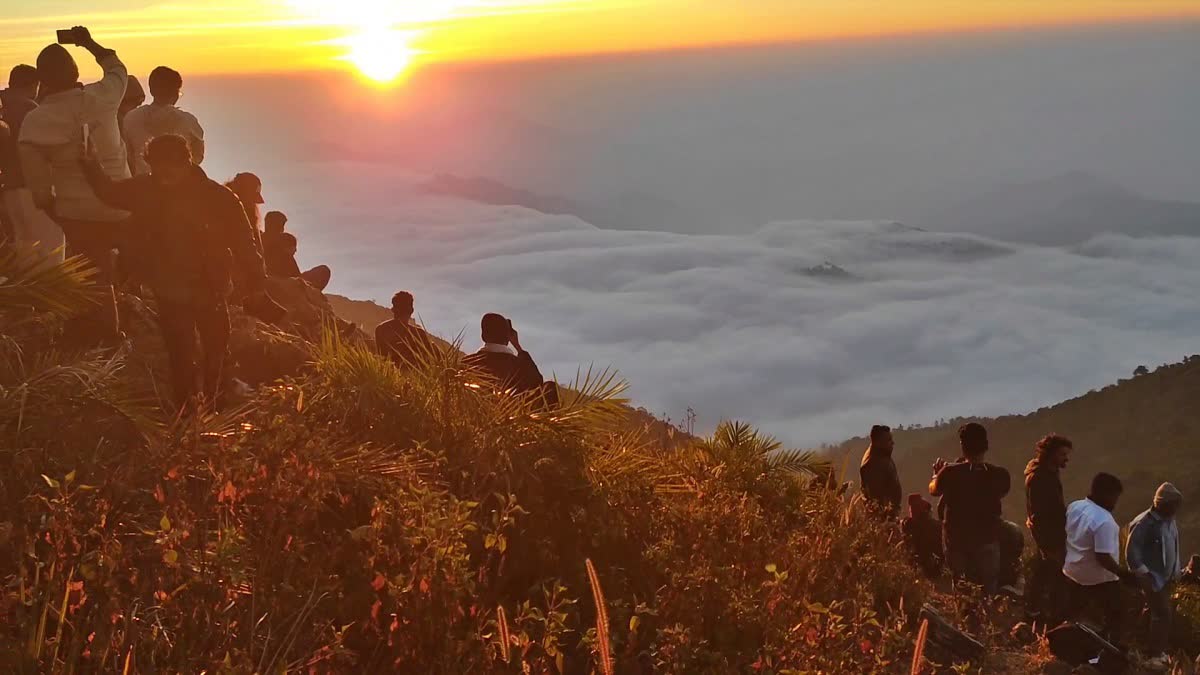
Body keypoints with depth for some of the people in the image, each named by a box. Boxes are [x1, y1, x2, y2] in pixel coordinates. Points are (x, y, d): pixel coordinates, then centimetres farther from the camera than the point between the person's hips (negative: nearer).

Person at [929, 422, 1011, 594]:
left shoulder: (950, 473, -13)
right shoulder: (1000, 475, -11)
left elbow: (933, 490, 8)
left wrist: (937, 473, 30)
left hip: (956, 542, 0)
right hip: (987, 541, 0)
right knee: (988, 592, 7)